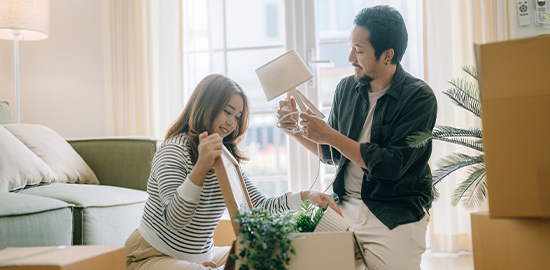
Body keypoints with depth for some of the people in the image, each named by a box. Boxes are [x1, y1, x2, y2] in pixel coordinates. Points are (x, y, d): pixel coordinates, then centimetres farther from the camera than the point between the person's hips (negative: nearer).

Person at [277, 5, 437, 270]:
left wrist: (330, 135, -18)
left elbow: (391, 165, -20)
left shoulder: (419, 97, -11)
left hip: (395, 218, -4)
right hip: (344, 208, 5)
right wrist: (297, 130, 1)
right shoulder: (346, 89, 7)